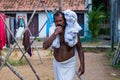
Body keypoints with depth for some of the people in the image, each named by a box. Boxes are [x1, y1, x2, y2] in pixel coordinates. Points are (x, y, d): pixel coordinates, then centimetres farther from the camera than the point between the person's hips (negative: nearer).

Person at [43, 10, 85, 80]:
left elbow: (79, 49, -6)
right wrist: (55, 34, -28)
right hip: (57, 64, 3)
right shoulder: (52, 32, -6)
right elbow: (45, 46, -21)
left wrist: (82, 65, -9)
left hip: (69, 63, -3)